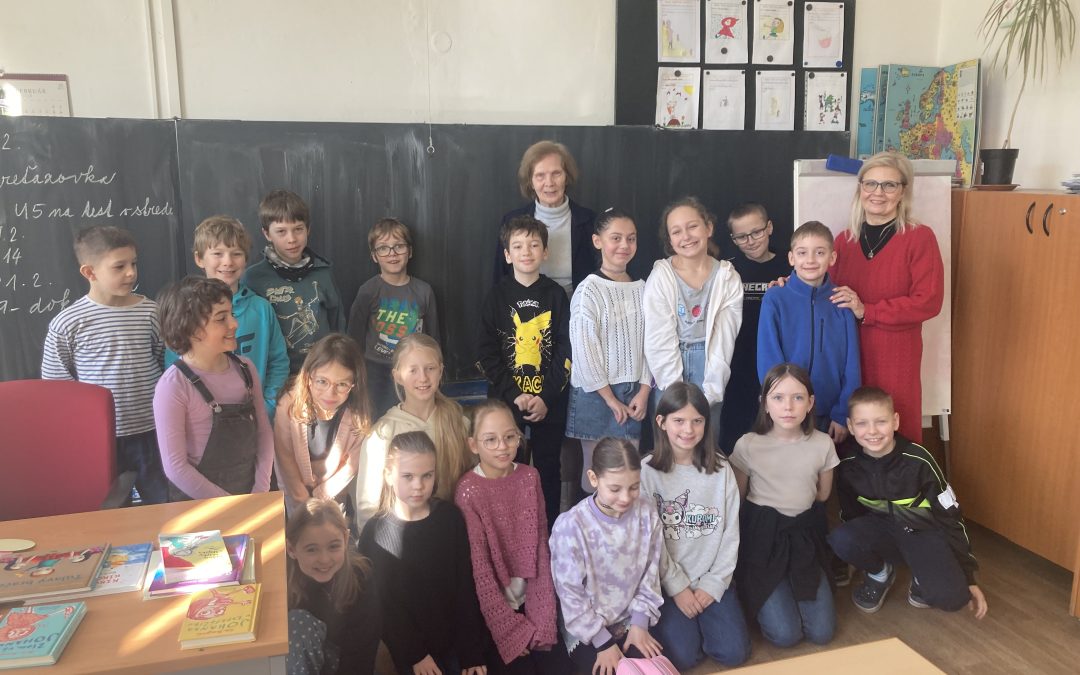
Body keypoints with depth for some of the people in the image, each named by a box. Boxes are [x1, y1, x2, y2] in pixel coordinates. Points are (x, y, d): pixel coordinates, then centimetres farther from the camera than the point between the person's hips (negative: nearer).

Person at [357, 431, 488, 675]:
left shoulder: (450, 517, -8)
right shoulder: (375, 534, -12)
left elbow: (466, 587, -6)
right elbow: (384, 605, -9)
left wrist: (472, 651, -7)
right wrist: (414, 654, -11)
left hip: (456, 644, 2)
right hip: (411, 654, -1)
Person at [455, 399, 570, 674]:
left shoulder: (529, 477, -3)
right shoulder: (468, 491, -15)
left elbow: (541, 547, -2)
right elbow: (479, 569, -14)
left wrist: (542, 618, -8)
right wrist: (513, 630, -14)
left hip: (531, 600, 4)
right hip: (494, 609, -3)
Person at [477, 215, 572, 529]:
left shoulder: (556, 295, 2)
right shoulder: (497, 297, 1)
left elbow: (565, 350, -2)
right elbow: (486, 352, -3)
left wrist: (546, 397, -12)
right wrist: (514, 395, -12)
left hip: (549, 402, 1)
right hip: (506, 400, 0)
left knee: (549, 469, 10)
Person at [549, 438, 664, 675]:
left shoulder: (646, 515, -8)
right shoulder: (570, 525, -23)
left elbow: (650, 574, 3)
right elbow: (570, 594, -16)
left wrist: (640, 624, -3)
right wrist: (603, 642, -13)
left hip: (631, 622, 4)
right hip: (585, 629, -4)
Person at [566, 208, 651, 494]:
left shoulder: (641, 287, 6)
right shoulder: (589, 290, -10)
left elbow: (649, 343, 7)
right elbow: (583, 350, -13)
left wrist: (643, 391, -3)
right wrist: (610, 399, -11)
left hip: (633, 392, 5)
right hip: (596, 393, -5)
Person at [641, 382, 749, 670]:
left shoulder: (721, 470, -2)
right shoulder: (647, 471, -11)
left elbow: (730, 533, 0)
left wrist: (713, 584, -7)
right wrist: (677, 587, -10)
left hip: (711, 580, 3)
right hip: (666, 581, -2)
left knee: (734, 653, -7)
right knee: (683, 657, -14)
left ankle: (703, 615, 22)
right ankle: (671, 619, 17)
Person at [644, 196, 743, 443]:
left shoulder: (728, 278, -1)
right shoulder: (660, 277, -6)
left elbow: (724, 339, -4)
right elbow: (659, 342, -8)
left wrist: (709, 394, -11)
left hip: (711, 371, 1)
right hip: (669, 373, -1)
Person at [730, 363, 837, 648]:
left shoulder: (822, 444, -7)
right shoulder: (748, 446, -13)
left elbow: (822, 496, 10)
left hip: (803, 536, 3)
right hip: (761, 537, -3)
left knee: (822, 632, -4)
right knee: (785, 635, -10)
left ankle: (788, 591, 24)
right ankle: (752, 592, 19)